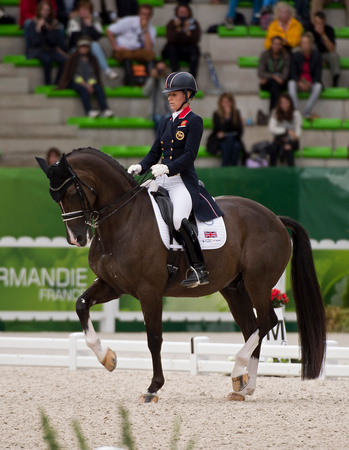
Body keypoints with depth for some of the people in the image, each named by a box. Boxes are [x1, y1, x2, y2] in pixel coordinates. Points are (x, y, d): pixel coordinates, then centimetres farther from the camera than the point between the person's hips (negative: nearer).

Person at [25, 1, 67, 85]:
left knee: (64, 59, -26)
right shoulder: (33, 24, -3)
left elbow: (54, 41, -4)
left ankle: (57, 84, -19)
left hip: (51, 50, 3)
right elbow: (35, 42, -12)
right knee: (47, 59, -36)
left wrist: (49, 29, -16)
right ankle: (48, 84, -28)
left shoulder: (54, 23, 4)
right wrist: (38, 28, -21)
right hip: (37, 51, -3)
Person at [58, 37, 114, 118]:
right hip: (75, 83, -3)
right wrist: (84, 84, -17)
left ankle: (105, 110, -45)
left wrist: (90, 84, -13)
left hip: (90, 82, 3)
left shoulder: (92, 59, 13)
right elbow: (74, 75, -5)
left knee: (99, 88, -28)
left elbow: (94, 75, 9)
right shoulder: (73, 58, 2)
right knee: (84, 90, -37)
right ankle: (89, 111, -53)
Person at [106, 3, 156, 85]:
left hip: (138, 52, 3)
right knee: (127, 54, -39)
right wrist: (115, 47, -14)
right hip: (122, 50, -3)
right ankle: (129, 83, -41)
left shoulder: (151, 30, 3)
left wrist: (145, 30, -15)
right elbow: (109, 31, -6)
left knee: (150, 53, -29)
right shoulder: (129, 21, -5)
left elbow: (149, 48, -14)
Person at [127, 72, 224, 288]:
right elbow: (155, 153, 17)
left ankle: (199, 269, -25)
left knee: (178, 219, -31)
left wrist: (167, 168, -27)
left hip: (183, 181, -8)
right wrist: (140, 167, -3)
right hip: (163, 181, 8)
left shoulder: (194, 121, -3)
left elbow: (189, 156, -13)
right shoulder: (166, 123, 18)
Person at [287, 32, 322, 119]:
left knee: (318, 86, -36)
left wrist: (310, 83, -23)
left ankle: (306, 112, -32)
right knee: (291, 83, -34)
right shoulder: (295, 55, -2)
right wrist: (300, 83, -23)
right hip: (298, 82, 0)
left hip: (311, 83, 0)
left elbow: (318, 74, -6)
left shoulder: (317, 55, -4)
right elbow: (293, 74, -4)